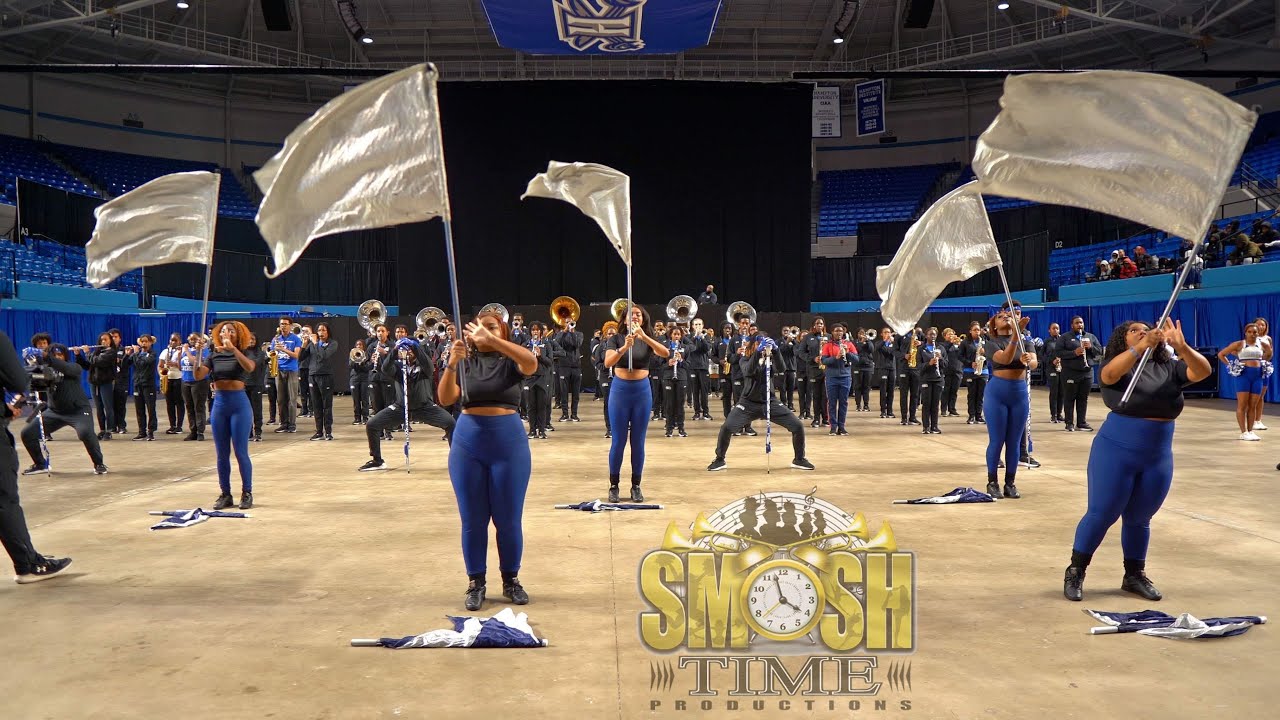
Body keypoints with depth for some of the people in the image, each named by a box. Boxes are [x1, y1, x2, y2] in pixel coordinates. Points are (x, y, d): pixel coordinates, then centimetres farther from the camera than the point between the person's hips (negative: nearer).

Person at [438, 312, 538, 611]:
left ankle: (511, 580, 21)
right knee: (472, 519, 6)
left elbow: (531, 363, -23)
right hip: (468, 443, 1)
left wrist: (491, 340, -30)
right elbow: (445, 399, -8)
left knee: (508, 519, 5)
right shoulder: (464, 362, 6)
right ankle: (475, 582, 18)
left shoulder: (511, 360, 1)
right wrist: (452, 362, -24)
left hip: (509, 442, -1)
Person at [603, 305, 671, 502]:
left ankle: (636, 486, 15)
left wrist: (644, 336, -31)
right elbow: (608, 362, -19)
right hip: (620, 390, -1)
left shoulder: (648, 340, 1)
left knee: (638, 441, 6)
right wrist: (625, 347, -35)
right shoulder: (616, 339, -3)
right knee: (619, 441, 1)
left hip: (642, 391, 2)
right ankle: (614, 486, 12)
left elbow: (665, 353, -19)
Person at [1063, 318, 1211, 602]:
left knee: (1139, 518, 15)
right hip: (1116, 451, -4)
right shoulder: (1118, 364, -5)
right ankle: (1075, 572, 13)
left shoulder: (1170, 368, 6)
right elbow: (1110, 373, -29)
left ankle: (1134, 575, 29)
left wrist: (1181, 346, -28)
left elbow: (1203, 370, -10)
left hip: (1158, 457, 4)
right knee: (1101, 514, 0)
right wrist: (1142, 346, -42)